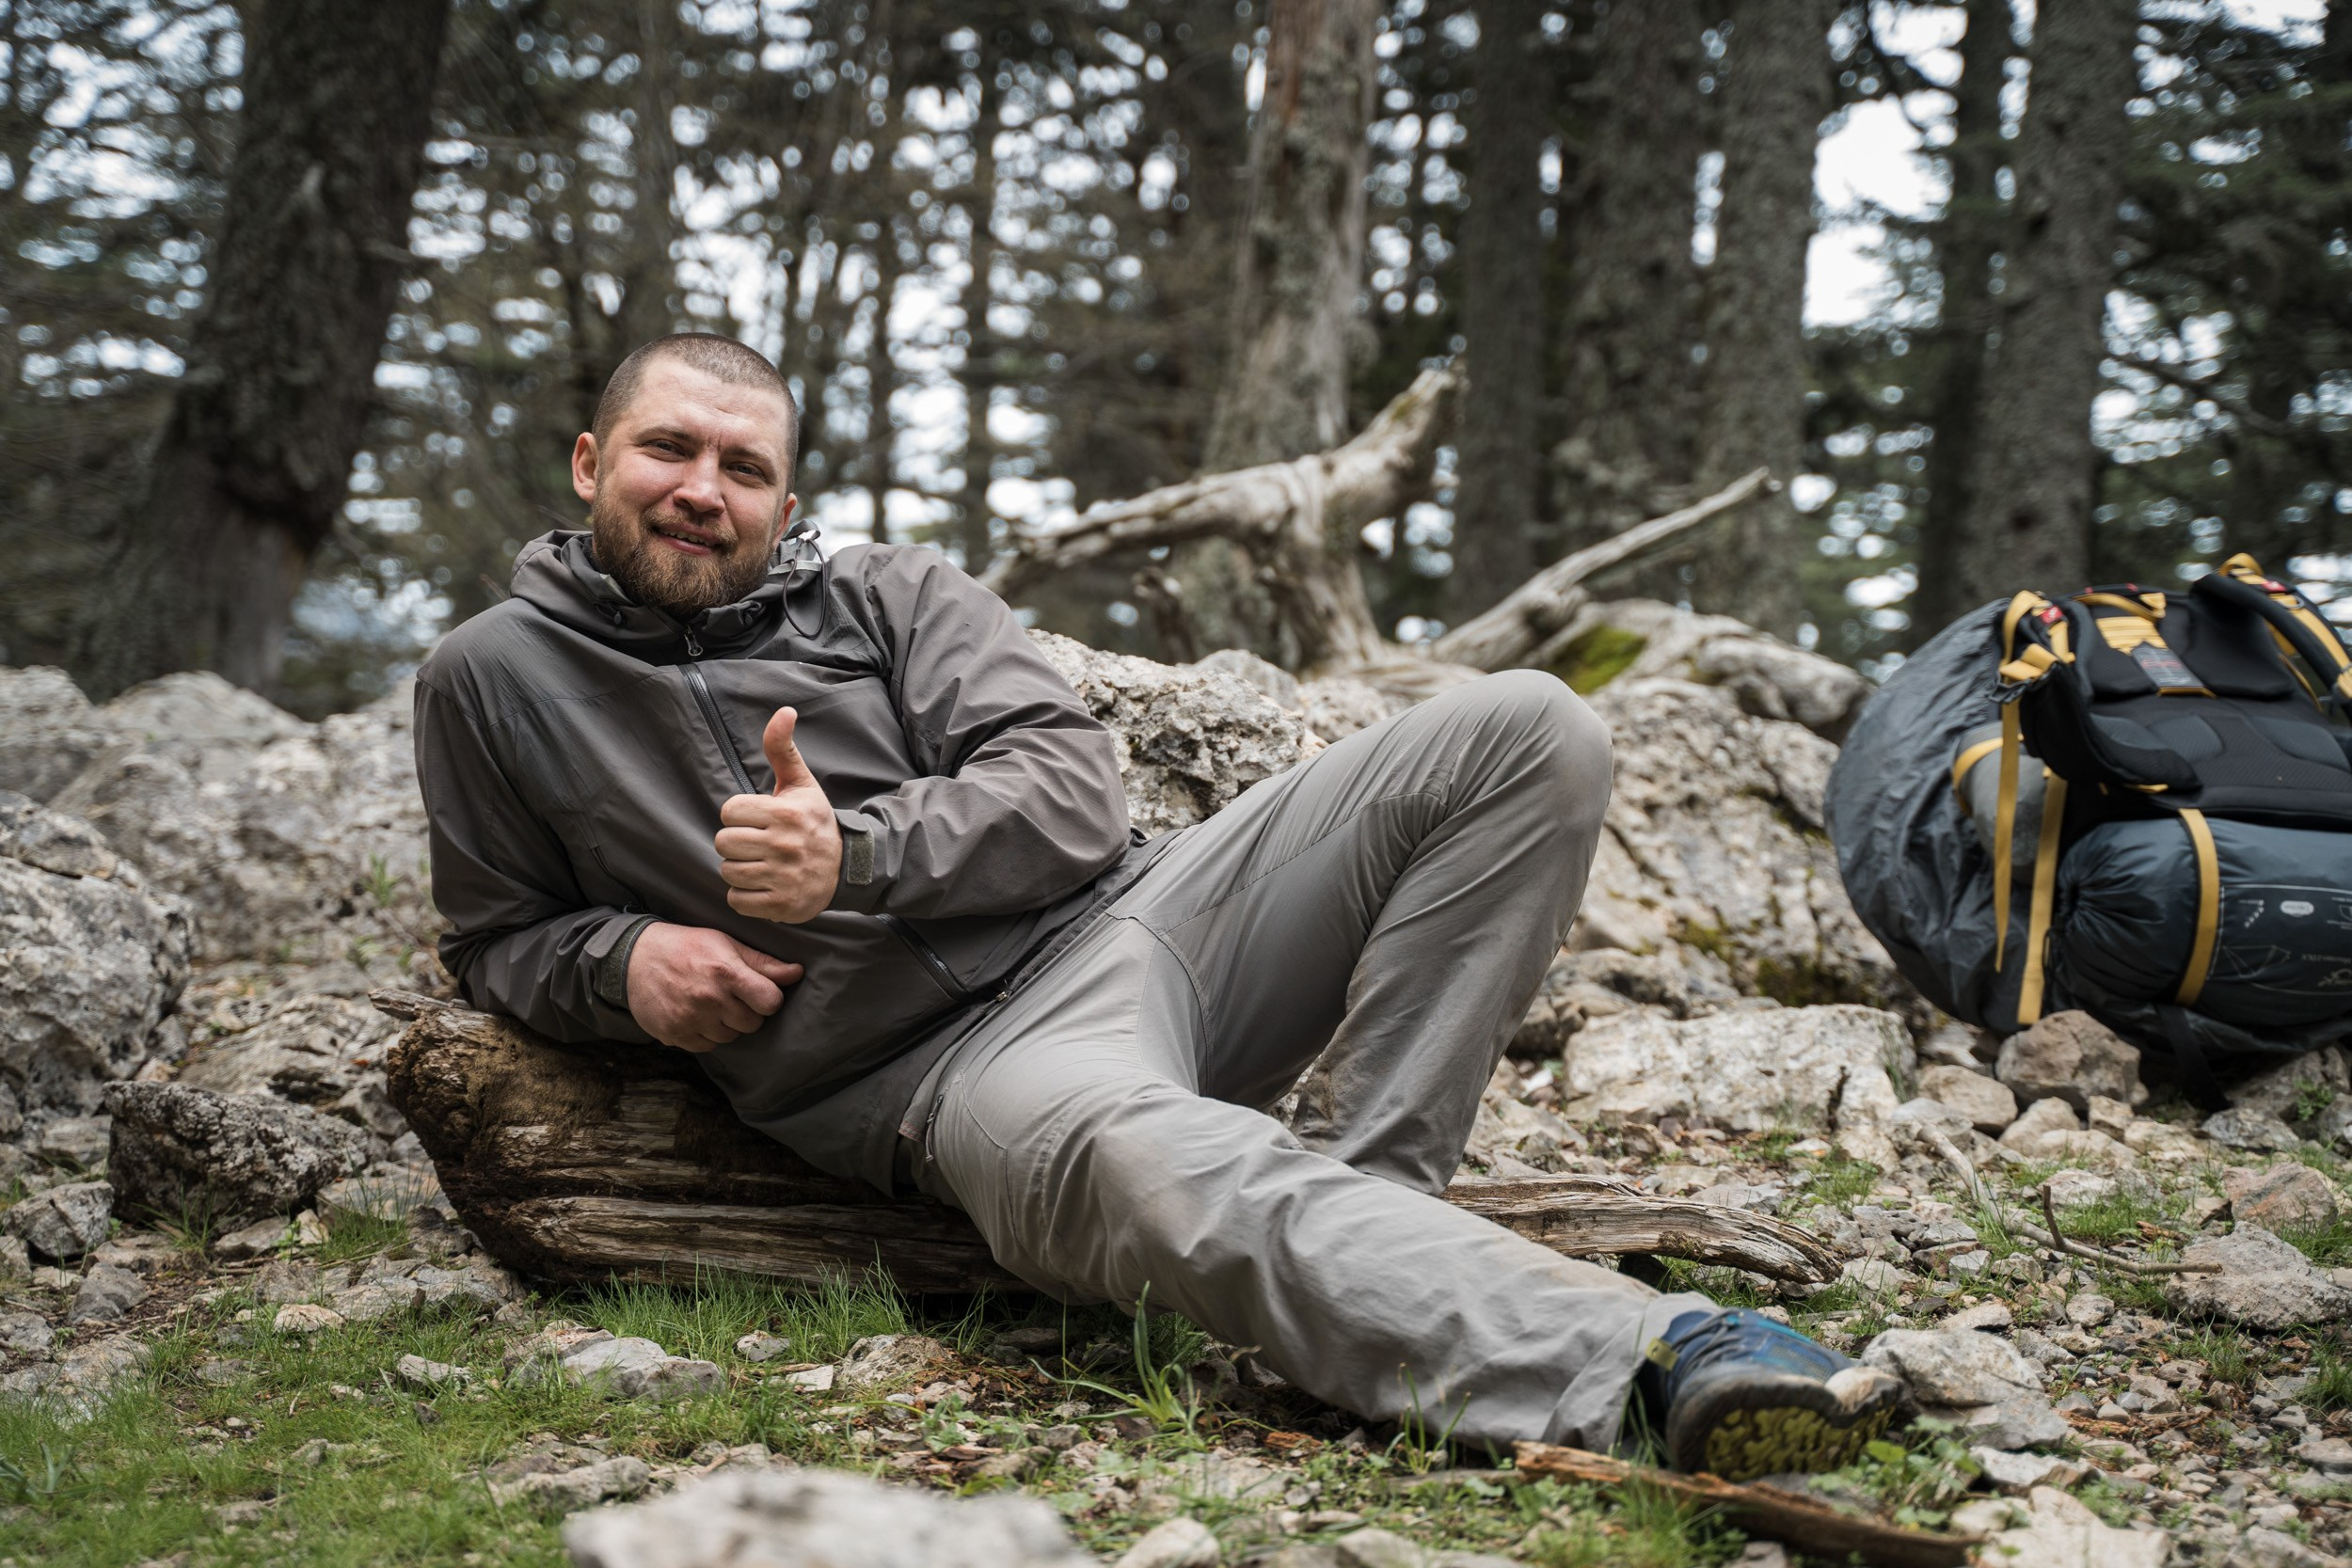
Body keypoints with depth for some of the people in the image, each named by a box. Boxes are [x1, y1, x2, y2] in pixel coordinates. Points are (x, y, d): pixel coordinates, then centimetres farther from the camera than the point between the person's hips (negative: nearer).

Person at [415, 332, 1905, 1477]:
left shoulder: (891, 591, 16)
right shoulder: (494, 683, 15)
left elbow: (1073, 785, 5)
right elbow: (498, 937, 23)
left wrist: (859, 854, -12)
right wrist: (622, 965, -1)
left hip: (1134, 909, 5)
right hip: (951, 1061, -4)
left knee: (1527, 734, -13)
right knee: (1125, 1153, -44)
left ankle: (1354, 1204, -22)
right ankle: (1653, 1357, -58)